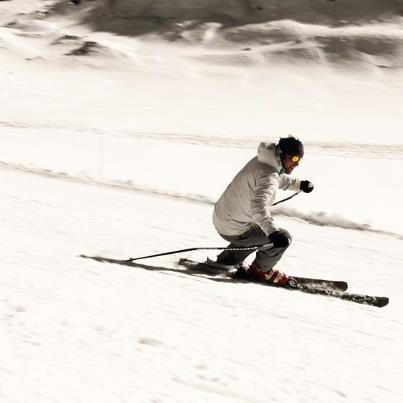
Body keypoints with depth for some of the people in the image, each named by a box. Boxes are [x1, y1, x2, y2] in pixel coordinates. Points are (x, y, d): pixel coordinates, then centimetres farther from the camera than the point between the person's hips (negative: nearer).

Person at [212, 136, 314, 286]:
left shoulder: (260, 161, 4)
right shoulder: (268, 175, -26)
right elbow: (258, 207, -42)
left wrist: (299, 184, 31)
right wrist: (273, 232, -53)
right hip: (234, 230, -10)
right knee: (284, 237, -6)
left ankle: (225, 261, 39)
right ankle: (261, 269, 15)